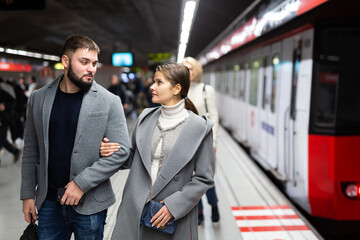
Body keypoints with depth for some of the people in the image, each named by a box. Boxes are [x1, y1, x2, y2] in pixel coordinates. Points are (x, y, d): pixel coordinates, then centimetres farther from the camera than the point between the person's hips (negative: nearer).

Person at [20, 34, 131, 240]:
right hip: (49, 201, 3)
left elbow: (122, 150, -11)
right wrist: (28, 194, 7)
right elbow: (31, 151, 9)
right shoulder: (39, 98, 3)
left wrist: (82, 183, -14)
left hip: (89, 204, -2)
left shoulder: (109, 101, -7)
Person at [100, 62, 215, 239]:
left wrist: (174, 205, -14)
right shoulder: (146, 117, 5)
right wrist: (110, 151, -4)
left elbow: (204, 178, -6)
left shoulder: (199, 127, -9)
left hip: (175, 217, -3)